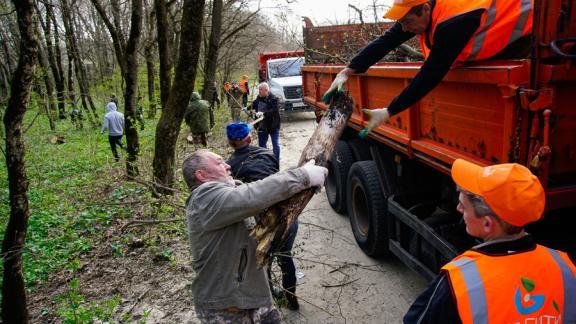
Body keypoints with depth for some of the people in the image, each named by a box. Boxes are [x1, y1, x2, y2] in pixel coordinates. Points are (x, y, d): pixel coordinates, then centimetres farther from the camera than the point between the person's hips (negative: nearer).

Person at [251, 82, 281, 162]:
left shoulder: (273, 99, -17)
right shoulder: (258, 98, 1)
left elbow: (274, 111, -30)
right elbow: (254, 105, 23)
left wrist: (264, 113, -38)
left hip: (273, 126, -6)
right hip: (262, 126, 6)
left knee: (276, 145, 2)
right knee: (261, 144, 15)